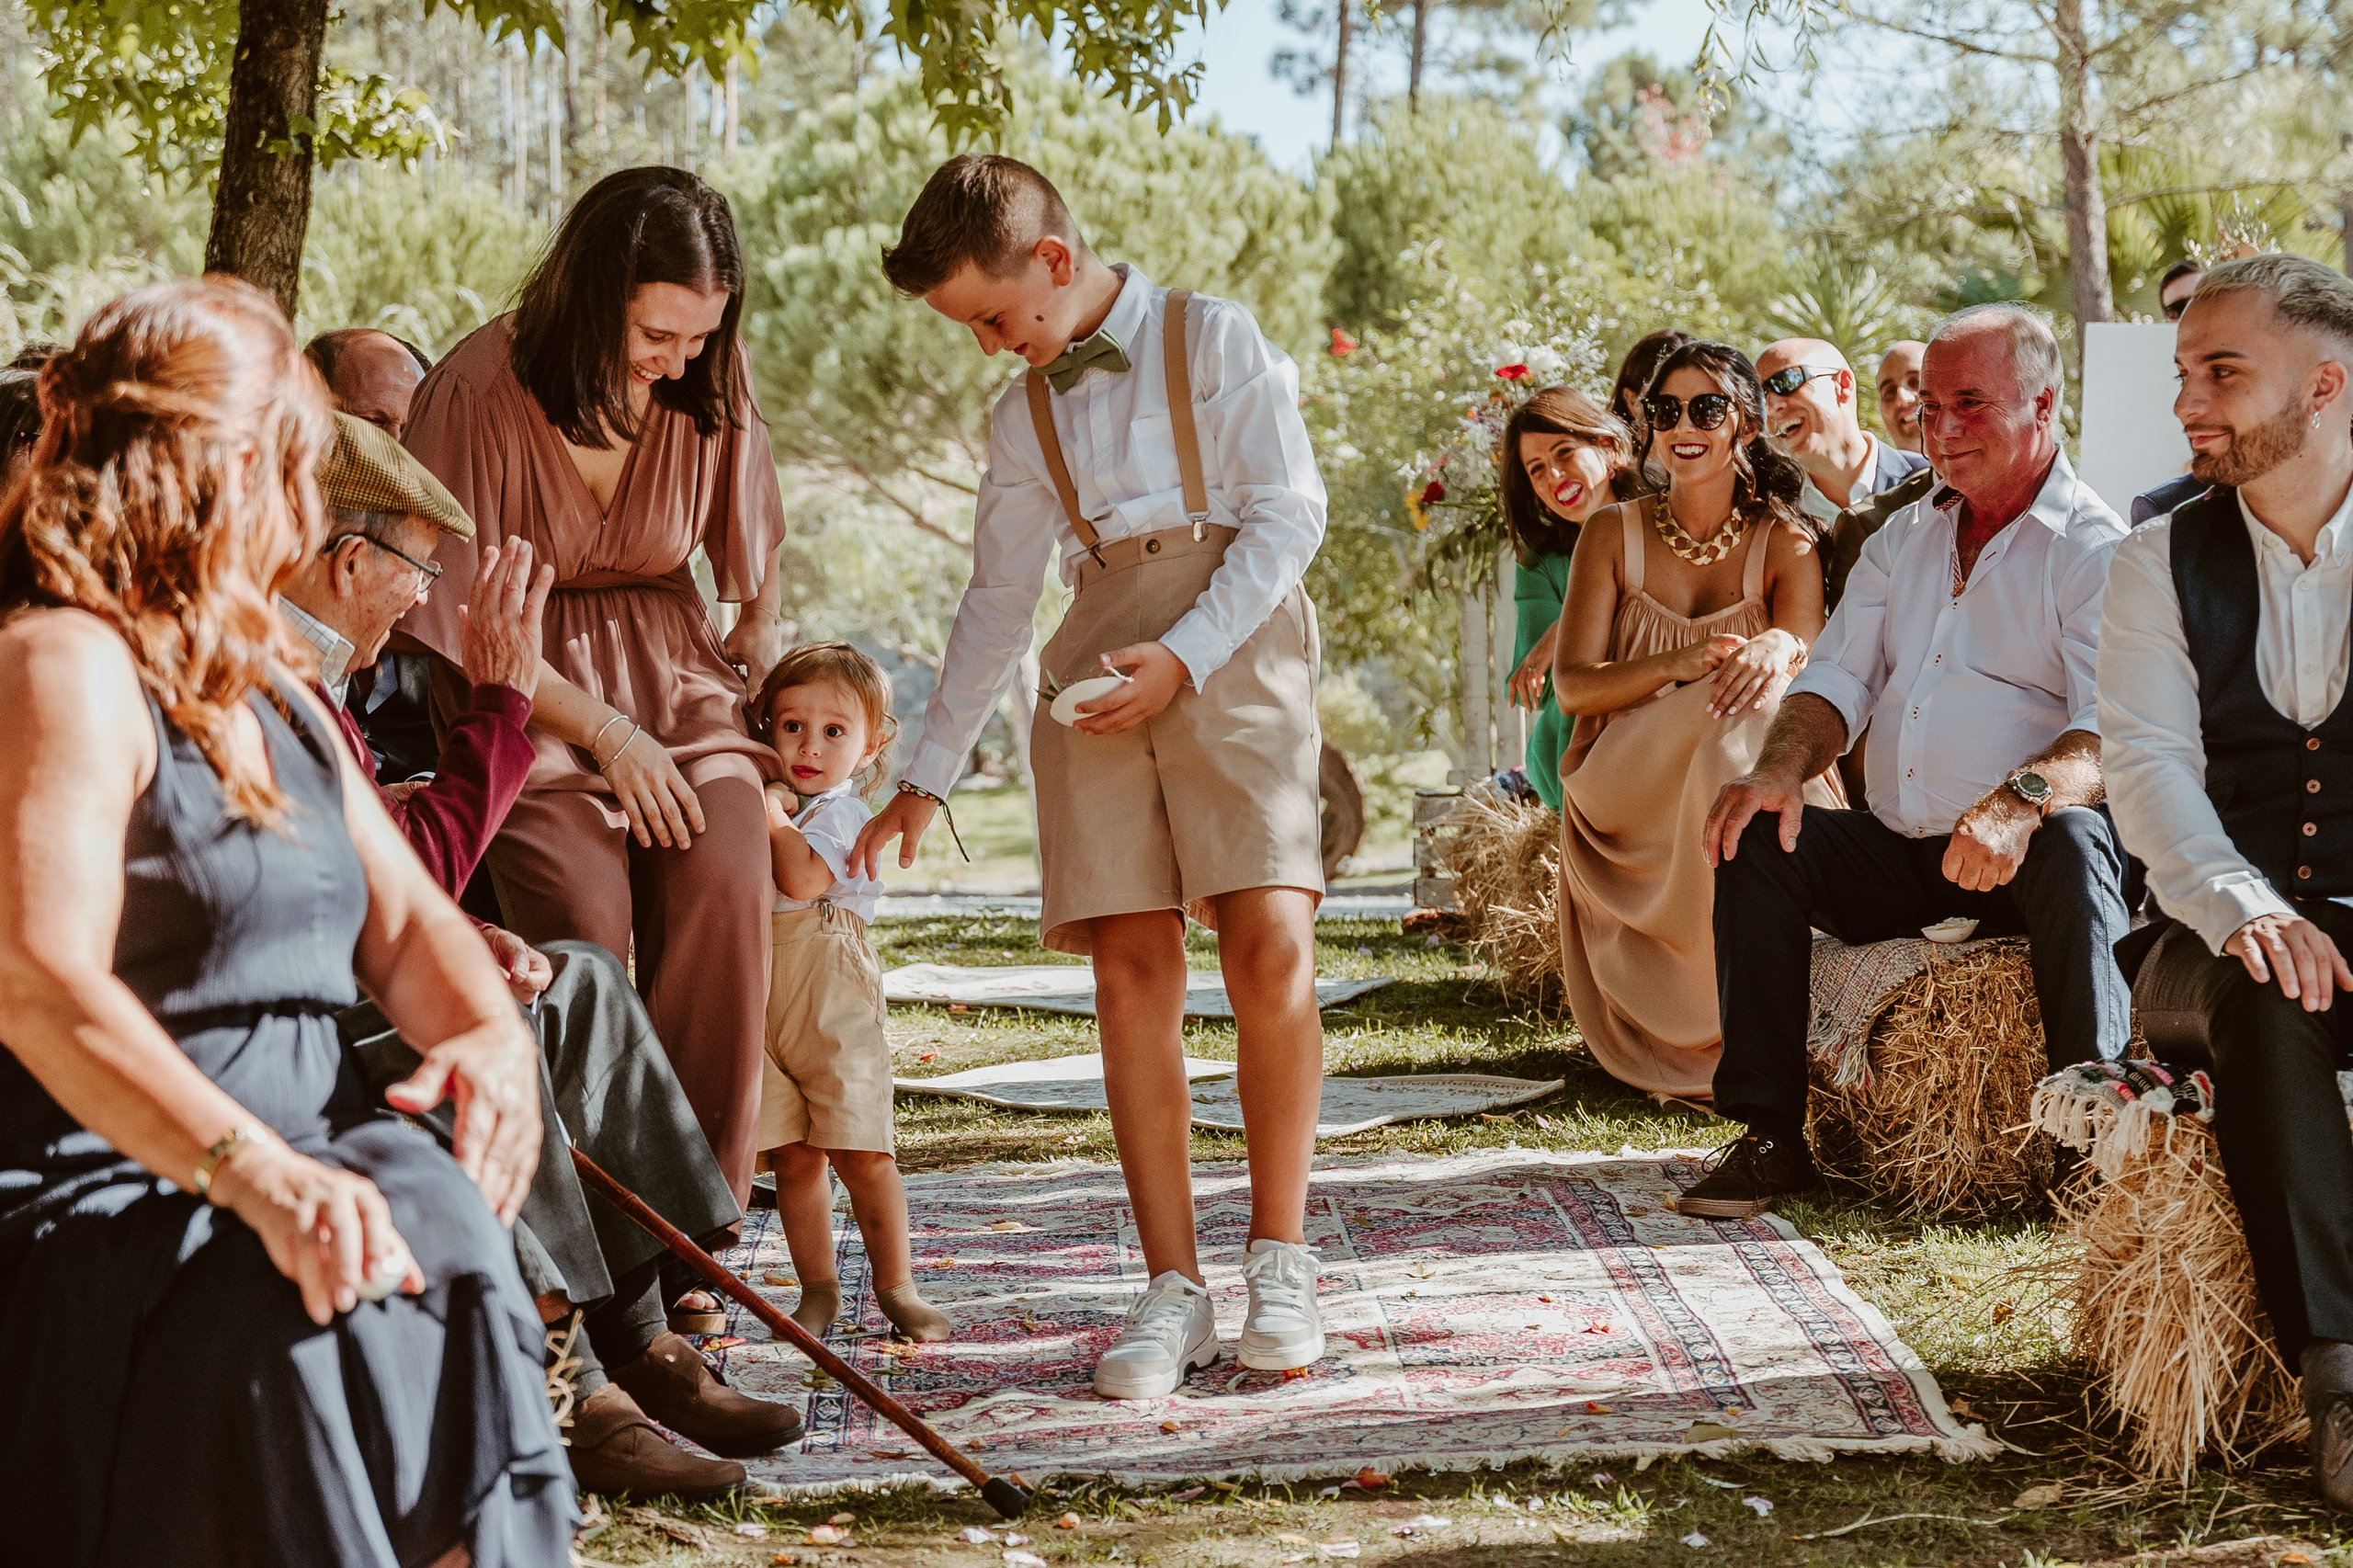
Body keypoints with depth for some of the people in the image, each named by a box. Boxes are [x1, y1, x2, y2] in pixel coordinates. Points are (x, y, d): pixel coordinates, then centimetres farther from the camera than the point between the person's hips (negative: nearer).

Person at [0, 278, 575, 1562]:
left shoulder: (268, 693, 23)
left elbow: (405, 920, 20)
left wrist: (492, 1034, -4)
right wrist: (256, 1172, -32)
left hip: (300, 1159, 7)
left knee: (445, 1224, -23)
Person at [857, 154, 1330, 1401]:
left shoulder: (1213, 339, 4)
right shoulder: (1025, 416, 19)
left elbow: (1289, 513, -4)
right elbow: (996, 601, 25)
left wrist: (1184, 658, -14)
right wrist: (925, 779, 23)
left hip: (1233, 649, -4)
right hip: (1097, 669, 4)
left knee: (1270, 945, -18)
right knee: (1131, 974, -7)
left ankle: (1279, 1258, -7)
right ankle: (1170, 1288, -5)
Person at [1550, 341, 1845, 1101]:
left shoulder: (1784, 543, 5)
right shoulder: (1615, 534, 4)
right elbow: (1573, 686, -5)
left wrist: (1779, 649, -36)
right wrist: (1678, 666, -24)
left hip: (1759, 780, 1)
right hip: (1629, 794, -1)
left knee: (1759, 701, -33)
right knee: (1730, 723, -33)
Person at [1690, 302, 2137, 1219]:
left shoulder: (2093, 550, -5)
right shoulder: (1903, 541, 18)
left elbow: (2115, 732, -19)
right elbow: (1837, 681, 13)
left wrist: (2021, 800, -39)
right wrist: (1782, 769, -10)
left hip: (2024, 856, -6)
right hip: (1900, 854, 6)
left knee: (2070, 840, -37)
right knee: (1755, 838, -12)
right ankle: (1770, 1138, -10)